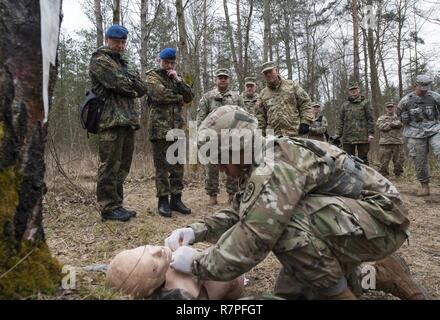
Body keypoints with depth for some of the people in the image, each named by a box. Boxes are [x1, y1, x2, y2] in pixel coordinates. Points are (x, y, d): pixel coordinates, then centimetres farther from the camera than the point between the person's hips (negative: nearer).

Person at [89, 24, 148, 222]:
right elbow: (120, 84, -13)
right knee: (110, 166, -6)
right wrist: (133, 91, 5)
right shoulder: (100, 60, 0)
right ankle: (109, 208, 1)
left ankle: (116, 204, 19)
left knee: (122, 166, 11)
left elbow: (143, 89, 15)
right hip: (111, 121, -9)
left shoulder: (122, 63, 26)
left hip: (128, 121, 9)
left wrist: (130, 79, -2)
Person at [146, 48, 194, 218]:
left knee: (178, 165, 5)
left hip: (177, 127, 5)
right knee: (162, 166, -3)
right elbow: (160, 95, -14)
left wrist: (178, 80, -2)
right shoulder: (153, 76, 5)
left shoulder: (177, 77, 21)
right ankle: (163, 200, 4)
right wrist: (179, 98, -1)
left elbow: (190, 96, 8)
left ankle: (176, 198, 13)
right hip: (160, 126, -5)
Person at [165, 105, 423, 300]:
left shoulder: (275, 164, -26)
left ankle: (338, 292, -7)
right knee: (289, 287, 16)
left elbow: (252, 239, -32)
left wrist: (196, 264, -16)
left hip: (381, 216, -10)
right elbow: (244, 213, 11)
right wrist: (197, 230, -3)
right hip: (354, 215, 10)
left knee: (285, 224, -31)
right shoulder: (268, 159, 7)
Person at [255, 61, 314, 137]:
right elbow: (259, 115, 14)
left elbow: (305, 103, 7)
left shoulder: (292, 85, 10)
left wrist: (305, 122, -3)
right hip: (272, 135, 2)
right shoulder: (263, 94, 15)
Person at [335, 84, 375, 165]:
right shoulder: (345, 105, 14)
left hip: (362, 137, -3)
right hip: (347, 137, 3)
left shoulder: (365, 103, 5)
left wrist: (371, 133, -9)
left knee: (363, 158, 3)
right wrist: (338, 135, 5)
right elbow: (341, 121, 12)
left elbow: (370, 119, 0)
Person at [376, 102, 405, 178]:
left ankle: (398, 175, 15)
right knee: (384, 161, -2)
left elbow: (400, 124, -7)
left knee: (399, 161, 3)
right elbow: (381, 126, -6)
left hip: (397, 142, 1)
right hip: (385, 142, -1)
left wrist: (389, 124, -5)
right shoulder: (381, 118, 14)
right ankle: (382, 176, 6)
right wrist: (394, 124, -2)